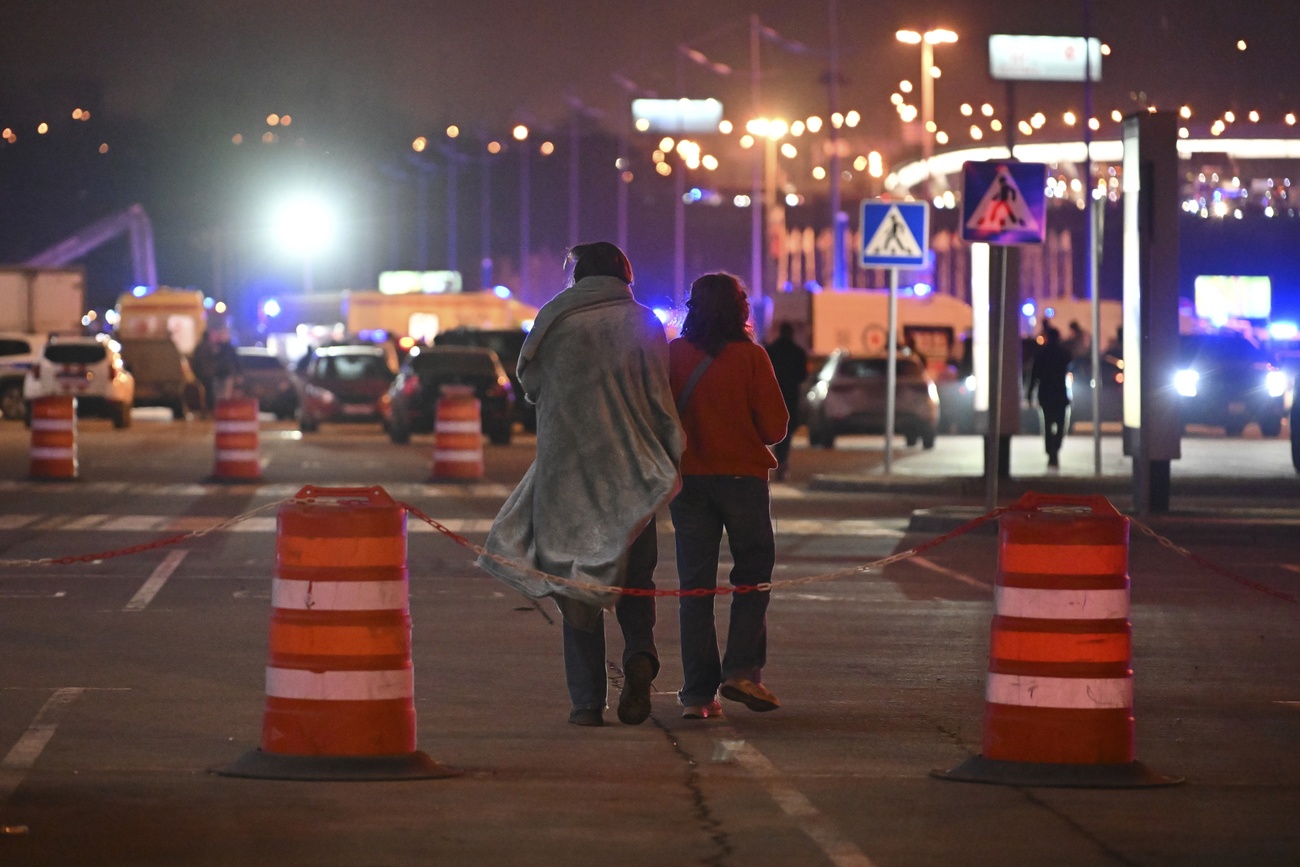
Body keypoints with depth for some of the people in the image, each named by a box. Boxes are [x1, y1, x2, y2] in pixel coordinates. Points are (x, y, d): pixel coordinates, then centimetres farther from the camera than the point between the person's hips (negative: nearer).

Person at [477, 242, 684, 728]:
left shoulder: (553, 321, 2)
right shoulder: (642, 323, -1)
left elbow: (530, 384, 12)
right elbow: (660, 401, -3)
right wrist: (672, 460, 5)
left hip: (566, 469, 0)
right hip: (631, 472, 0)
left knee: (577, 587, 6)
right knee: (634, 575, 13)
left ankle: (587, 701, -1)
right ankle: (639, 655, -16)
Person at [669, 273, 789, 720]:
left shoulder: (672, 355, -3)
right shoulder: (749, 356, -9)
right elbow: (775, 425, -7)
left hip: (687, 478, 2)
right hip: (742, 475, -2)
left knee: (695, 584, 6)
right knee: (753, 575, 11)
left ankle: (698, 692, 2)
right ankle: (741, 669, -4)